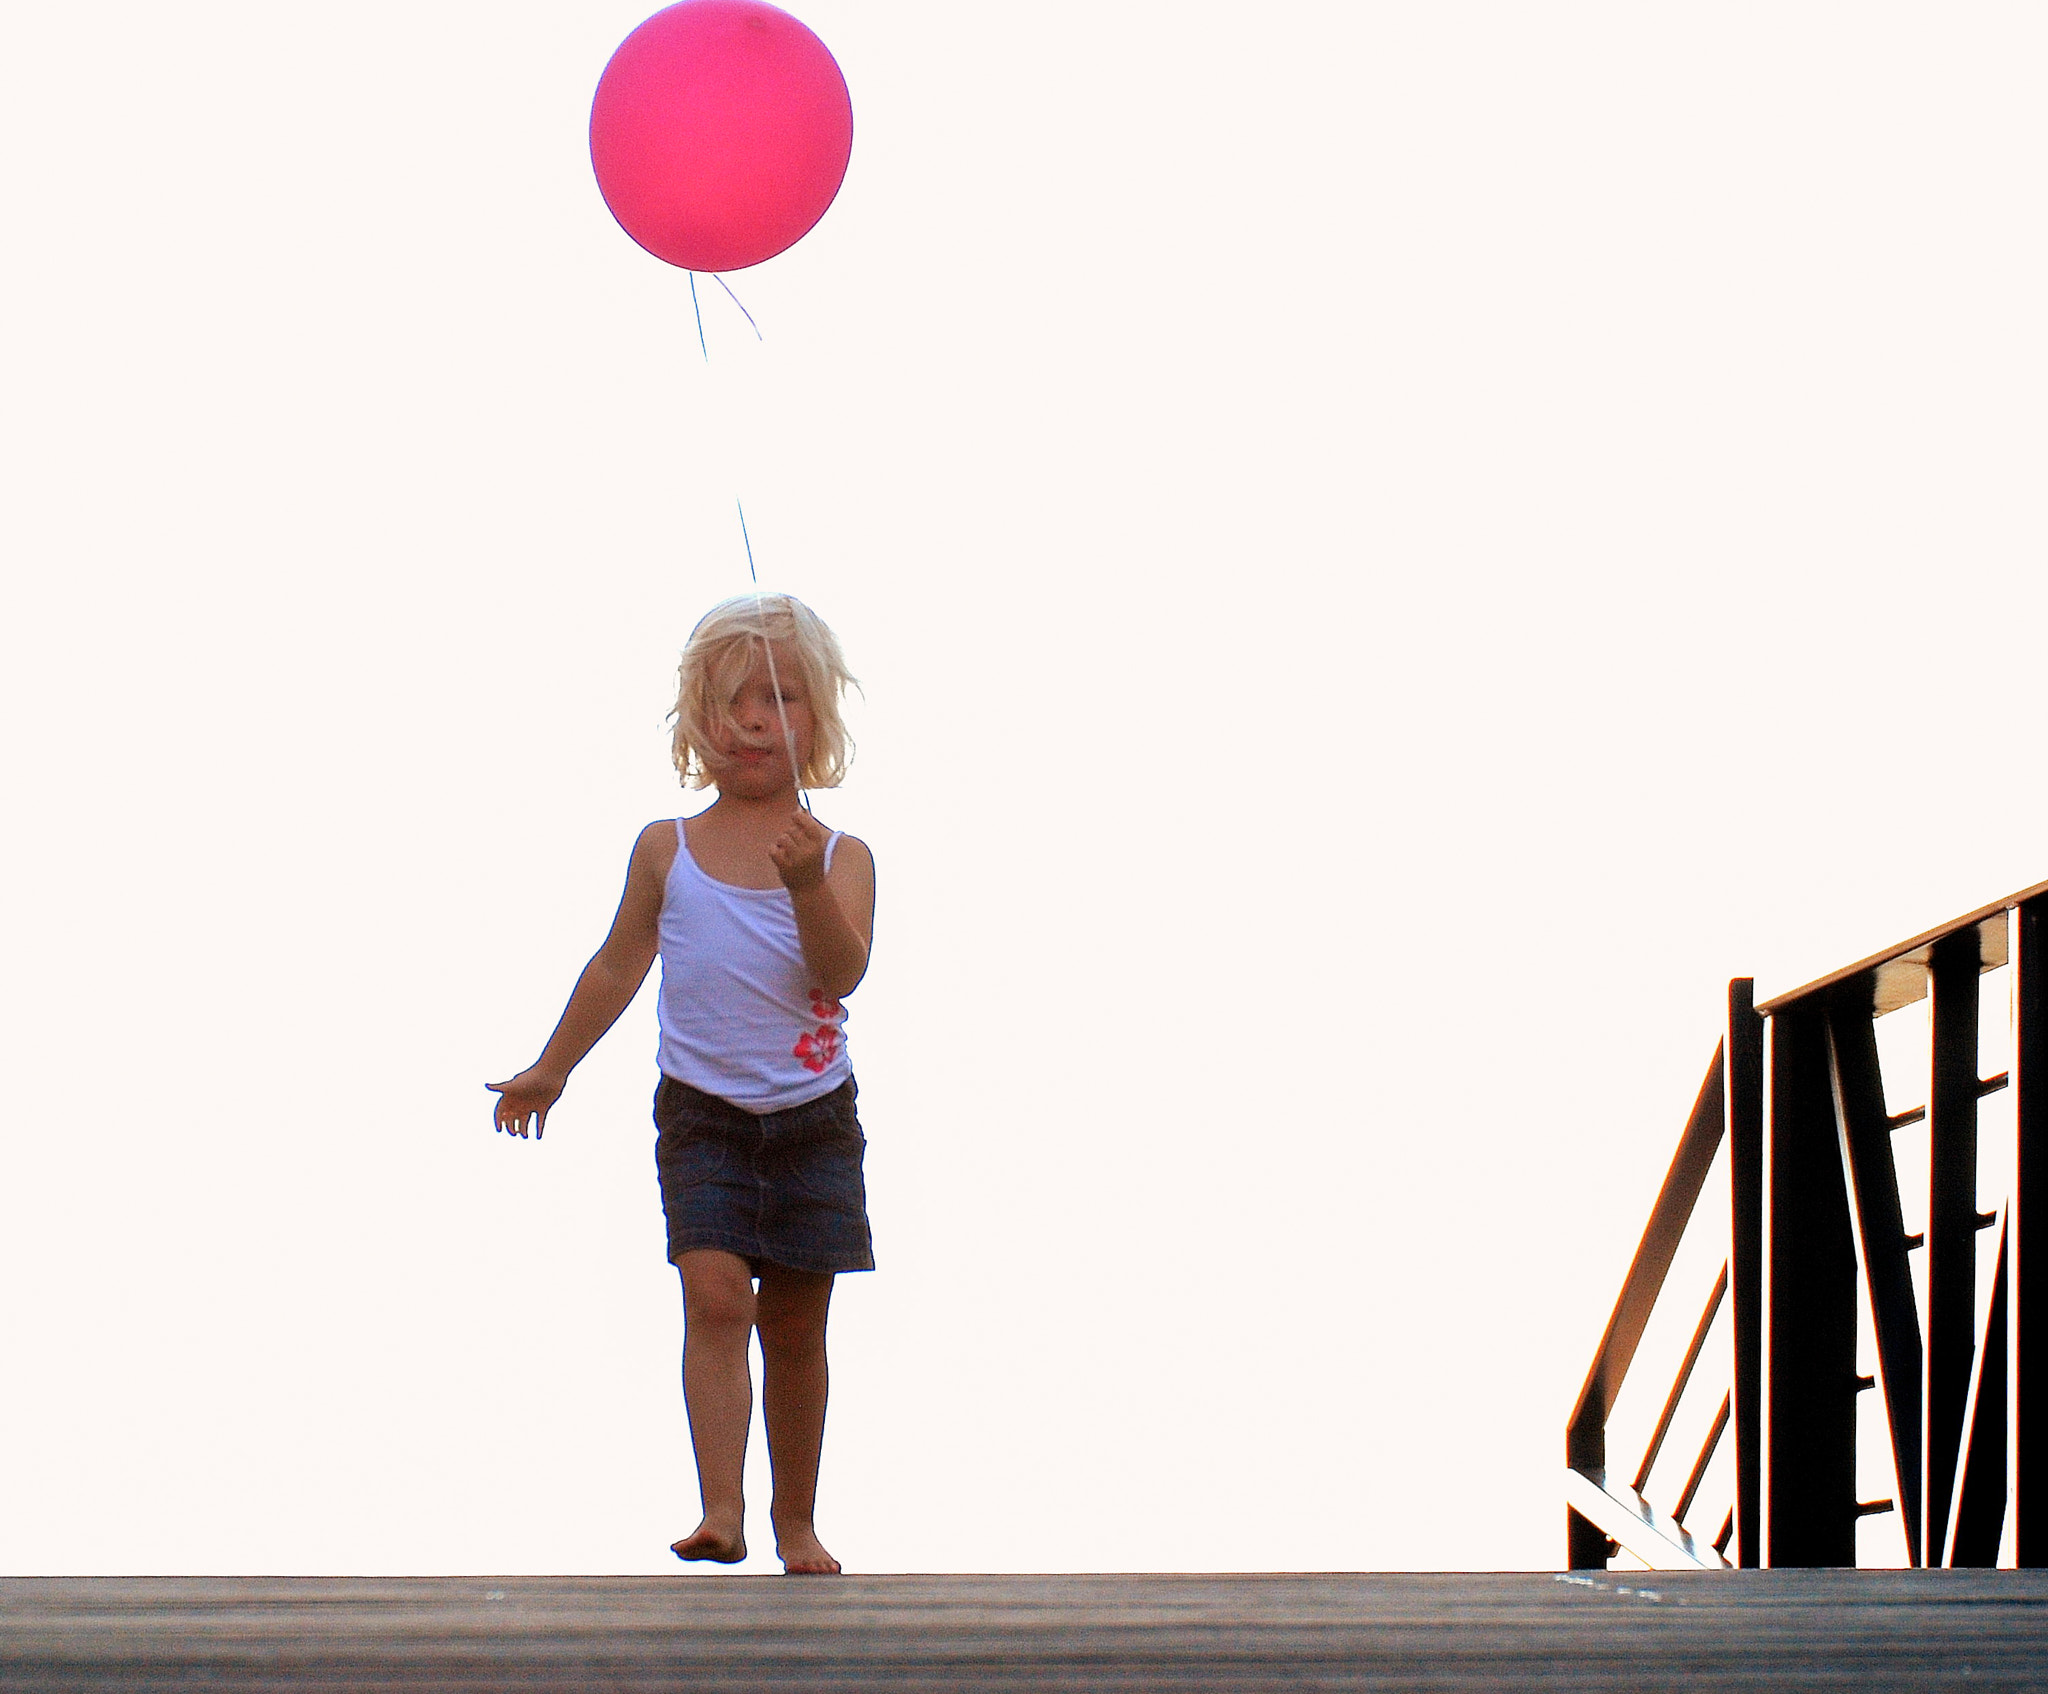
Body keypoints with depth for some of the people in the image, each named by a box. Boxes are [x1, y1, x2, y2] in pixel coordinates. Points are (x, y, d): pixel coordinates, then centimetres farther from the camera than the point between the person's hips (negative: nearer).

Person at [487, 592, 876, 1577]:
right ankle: (721, 1512, -25)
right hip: (701, 1115, 0)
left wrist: (808, 885, -34)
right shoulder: (667, 851, 0)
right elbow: (617, 969, 13)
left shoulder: (841, 857, -3)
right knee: (715, 1293, -18)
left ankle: (795, 1518, 21)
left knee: (795, 1322, 8)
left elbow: (842, 971, -18)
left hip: (813, 1116, 1)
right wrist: (550, 1071, 19)